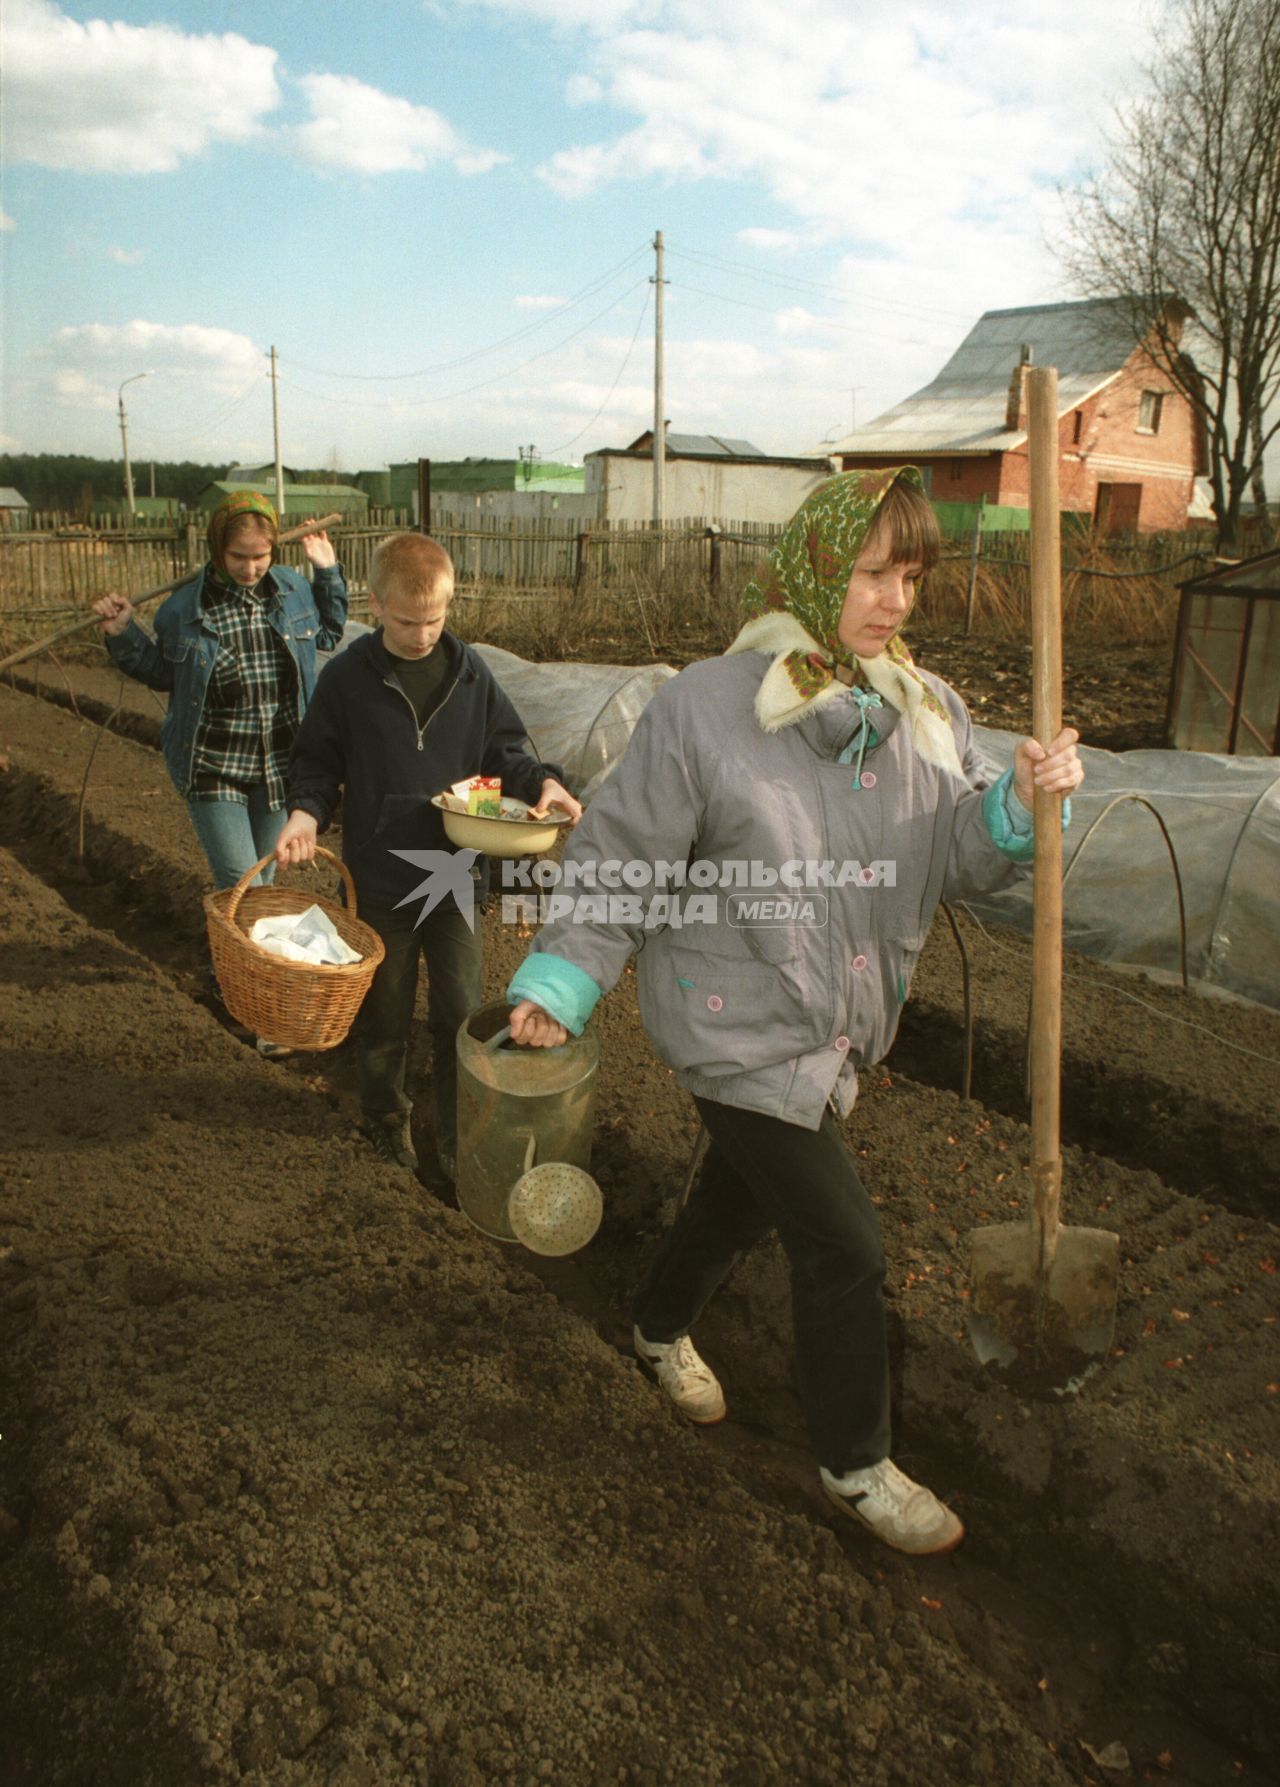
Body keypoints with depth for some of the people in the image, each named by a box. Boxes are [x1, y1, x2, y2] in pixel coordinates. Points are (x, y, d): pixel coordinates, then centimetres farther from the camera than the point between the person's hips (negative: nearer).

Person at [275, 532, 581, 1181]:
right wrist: (307, 810, -19)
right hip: (380, 879, -1)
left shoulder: (469, 671, -3)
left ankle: (458, 1142, 25)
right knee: (384, 1013, 16)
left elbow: (504, 751, 6)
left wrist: (541, 781, -12)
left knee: (461, 1016, 7)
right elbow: (318, 761, 0)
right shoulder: (347, 677, -9)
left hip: (455, 876, 2)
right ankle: (388, 1120, 39)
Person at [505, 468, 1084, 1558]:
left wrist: (1021, 803, -20)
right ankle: (856, 1465, 25)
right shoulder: (706, 707, -17)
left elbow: (962, 863, -1)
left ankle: (663, 1327, 54)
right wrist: (557, 983, -12)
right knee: (843, 1245, -1)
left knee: (746, 1196, 25)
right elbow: (624, 860, -11)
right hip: (740, 1032, -6)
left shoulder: (927, 712, -1)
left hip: (840, 1029, 6)